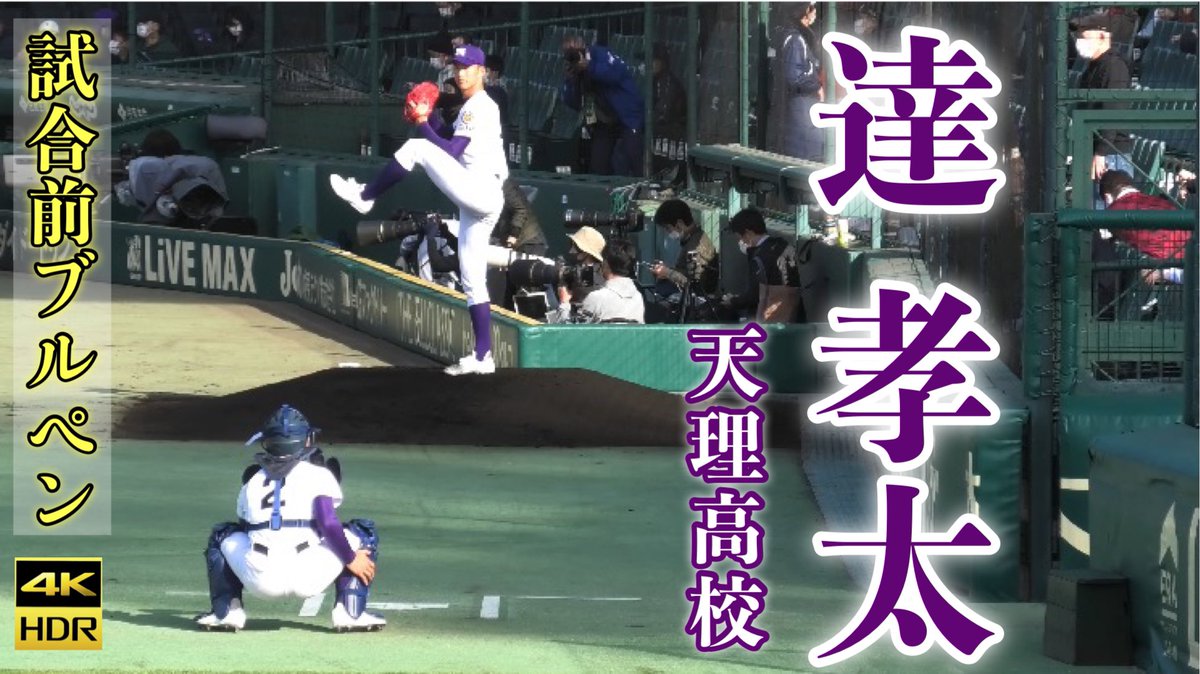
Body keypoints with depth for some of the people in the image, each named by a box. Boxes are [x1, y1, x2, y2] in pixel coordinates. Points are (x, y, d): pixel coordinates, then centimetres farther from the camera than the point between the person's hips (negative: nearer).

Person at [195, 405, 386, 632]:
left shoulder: (252, 481, 22)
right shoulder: (318, 474, 8)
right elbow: (328, 524, -6)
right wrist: (351, 560, 7)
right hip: (308, 579, -3)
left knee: (223, 536, 34)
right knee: (363, 533, 20)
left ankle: (226, 611, 14)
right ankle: (351, 612, 4)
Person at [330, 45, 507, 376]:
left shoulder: (480, 107, -8)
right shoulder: (472, 108, 23)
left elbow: (451, 152, -15)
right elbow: (447, 140, 26)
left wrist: (422, 123, -12)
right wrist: (429, 116, 13)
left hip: (480, 193, -10)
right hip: (477, 202, 10)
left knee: (416, 148, -10)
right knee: (472, 282, 9)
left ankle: (365, 197, 1)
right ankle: (483, 357, 9)